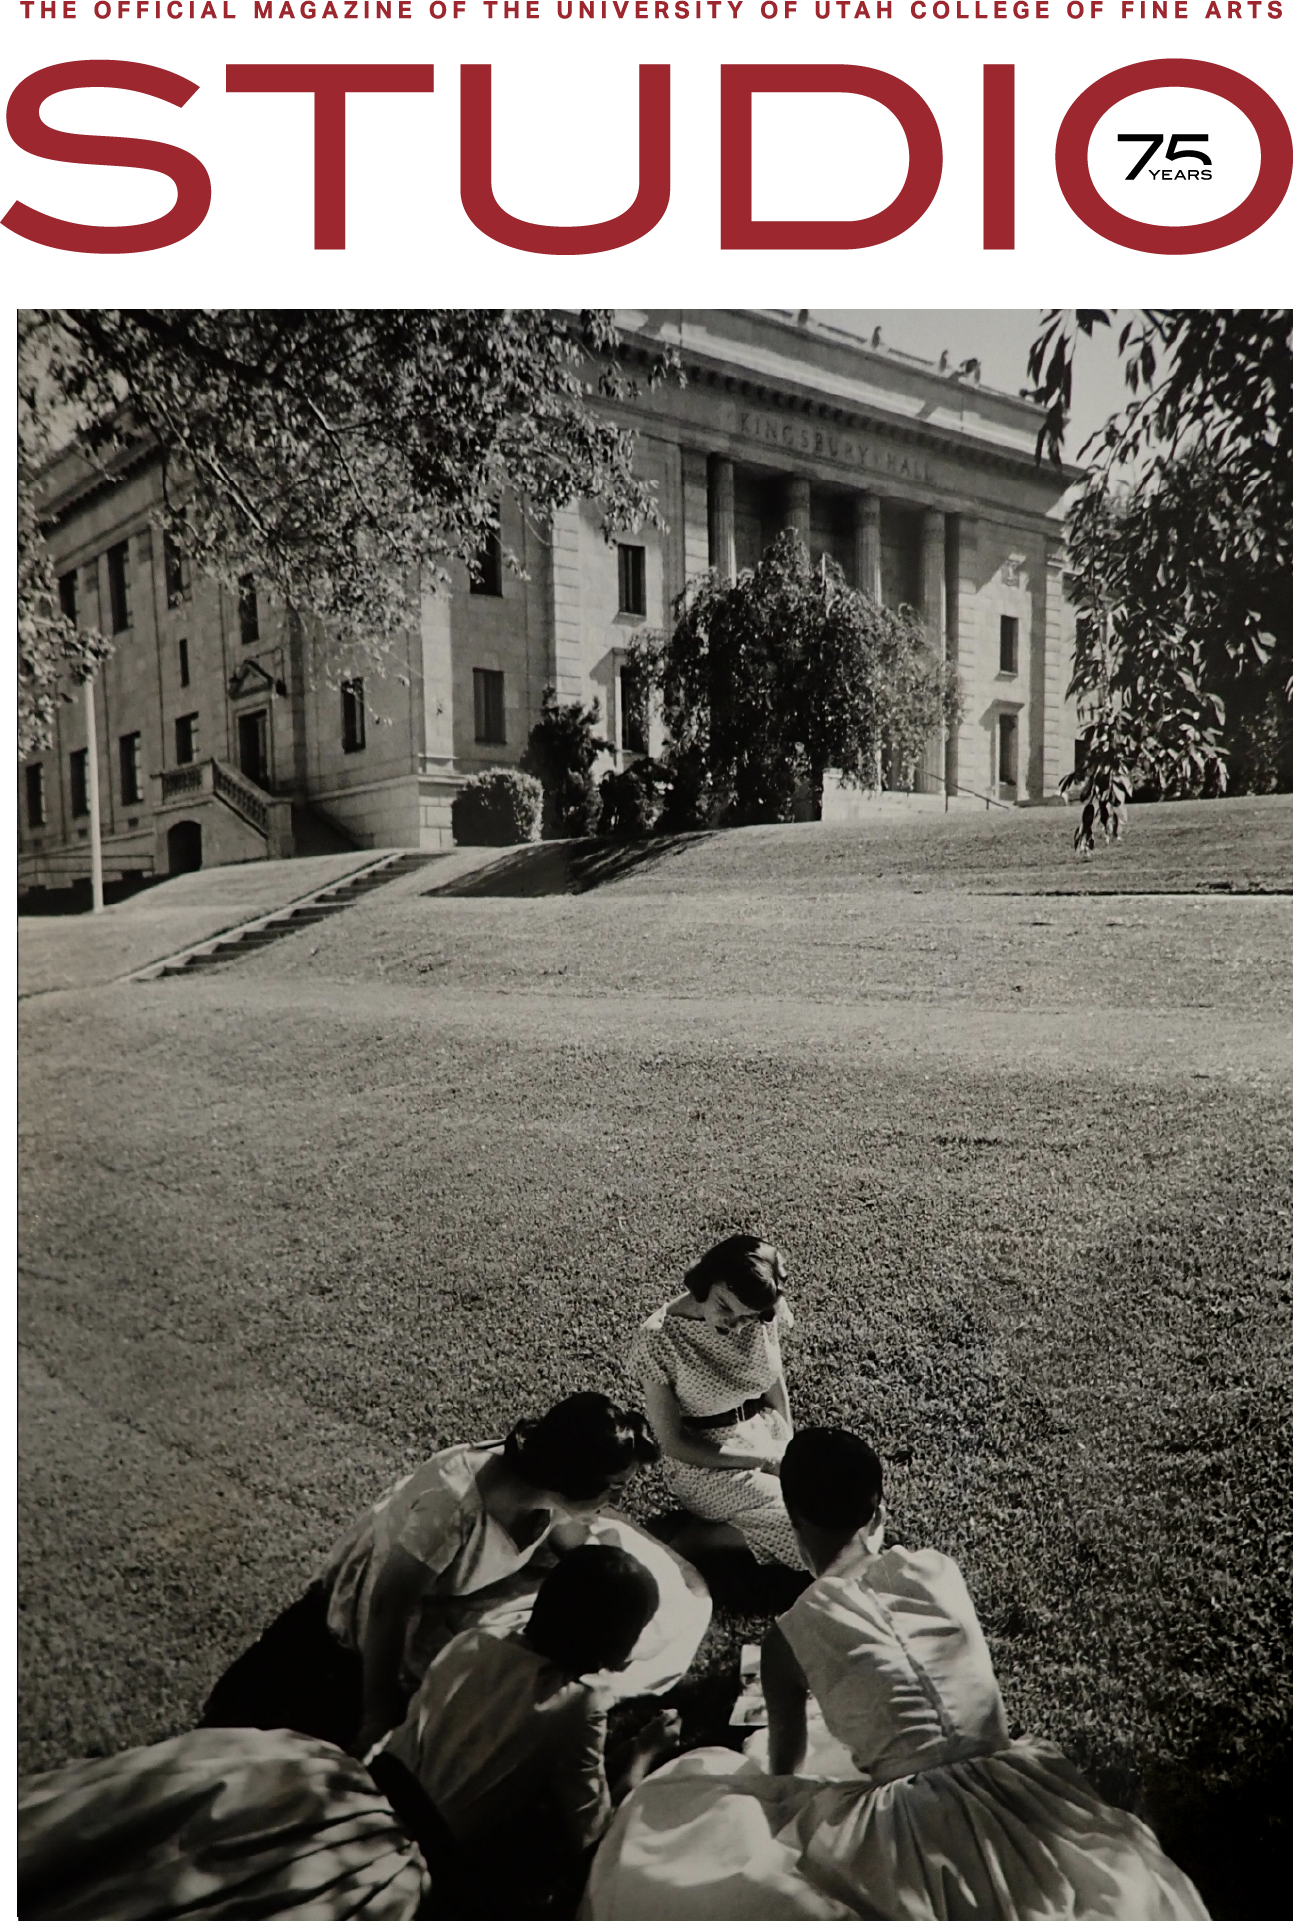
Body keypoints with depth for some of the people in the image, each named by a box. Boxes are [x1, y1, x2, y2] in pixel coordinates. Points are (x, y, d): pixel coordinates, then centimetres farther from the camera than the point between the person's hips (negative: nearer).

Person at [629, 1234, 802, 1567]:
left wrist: (789, 1449, -8)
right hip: (706, 1462, -6)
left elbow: (775, 1387, 7)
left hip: (767, 1432, 6)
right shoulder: (658, 1339, -21)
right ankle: (696, 1539, -5)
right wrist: (766, 1460, -16)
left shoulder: (763, 1318, -8)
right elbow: (674, 1442, -16)